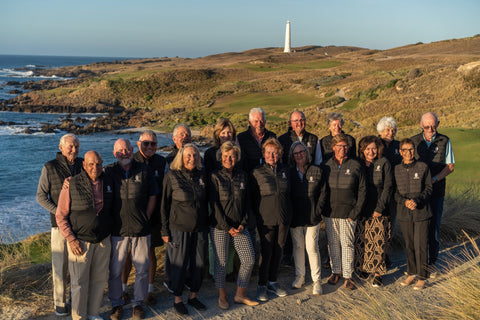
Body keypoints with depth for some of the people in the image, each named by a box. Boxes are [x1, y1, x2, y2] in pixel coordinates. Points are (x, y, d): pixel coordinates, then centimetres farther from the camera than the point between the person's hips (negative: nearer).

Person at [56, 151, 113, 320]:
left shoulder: (108, 183, 1)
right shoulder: (71, 185, -12)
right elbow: (61, 216, -8)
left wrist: (110, 233, 12)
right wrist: (71, 239, -14)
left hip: (103, 241, 4)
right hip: (80, 241, -4)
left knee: (100, 279, 12)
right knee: (79, 282, 2)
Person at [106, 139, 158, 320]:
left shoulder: (143, 171, 3)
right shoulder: (108, 172, 1)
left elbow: (152, 196, 8)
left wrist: (145, 218, 2)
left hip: (141, 229, 1)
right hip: (117, 229, -1)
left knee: (142, 269, 7)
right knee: (115, 270, 5)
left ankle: (138, 303, 24)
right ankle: (116, 304, 22)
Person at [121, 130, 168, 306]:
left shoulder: (162, 163, 2)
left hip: (153, 216, 1)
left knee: (150, 253, 8)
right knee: (128, 253, 5)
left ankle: (149, 291, 21)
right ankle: (123, 288, 22)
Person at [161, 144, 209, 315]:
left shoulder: (201, 176, 5)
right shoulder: (171, 176, -7)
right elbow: (164, 205, -4)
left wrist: (207, 225, 13)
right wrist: (165, 230, -6)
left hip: (200, 229, 4)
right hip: (179, 228, -4)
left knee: (199, 263, 9)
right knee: (179, 264, 4)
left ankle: (193, 296, 27)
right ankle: (177, 299, 20)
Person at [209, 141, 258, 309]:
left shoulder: (243, 176, 6)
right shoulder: (215, 177, -6)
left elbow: (246, 201, 10)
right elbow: (214, 204, -9)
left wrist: (243, 223, -2)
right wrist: (227, 227, -12)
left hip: (239, 226, 4)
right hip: (219, 227, -4)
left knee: (249, 259, 1)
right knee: (221, 262, 3)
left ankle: (240, 294, 18)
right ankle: (222, 296, 22)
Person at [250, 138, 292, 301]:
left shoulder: (285, 170, 6)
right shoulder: (258, 173, -4)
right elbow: (253, 197, 0)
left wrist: (288, 213, 10)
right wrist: (256, 216, -3)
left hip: (284, 218, 4)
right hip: (266, 219, -4)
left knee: (278, 250, 11)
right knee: (266, 251, -1)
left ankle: (272, 282, 26)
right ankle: (262, 285, 12)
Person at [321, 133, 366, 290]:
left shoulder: (355, 166, -2)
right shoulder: (326, 165, 5)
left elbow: (362, 190, -1)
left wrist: (355, 211, -6)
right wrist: (322, 208, 2)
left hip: (348, 212, -2)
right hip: (330, 213, 3)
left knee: (347, 244, 0)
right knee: (333, 243, 10)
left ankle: (348, 275, 10)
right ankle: (336, 271, 25)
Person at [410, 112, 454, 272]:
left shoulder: (444, 141, 0)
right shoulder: (413, 141, 2)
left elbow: (450, 166, 2)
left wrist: (434, 179, -13)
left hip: (436, 191, -1)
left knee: (434, 227, 3)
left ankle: (432, 262, 16)